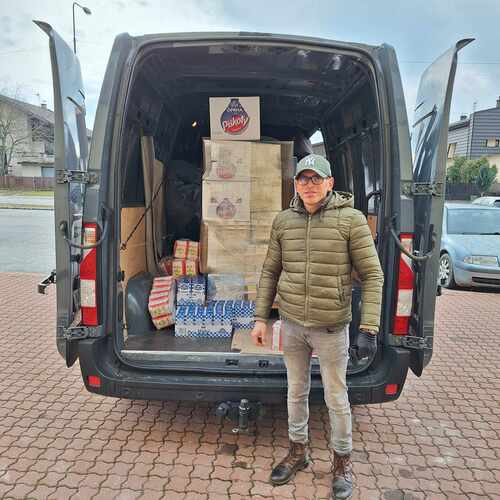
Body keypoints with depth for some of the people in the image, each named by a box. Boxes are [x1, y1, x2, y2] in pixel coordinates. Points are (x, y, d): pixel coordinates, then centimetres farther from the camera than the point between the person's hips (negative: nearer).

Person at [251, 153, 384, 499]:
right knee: (297, 391, 19)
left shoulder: (351, 219, -10)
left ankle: (343, 460, 36)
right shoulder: (283, 221, 1)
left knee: (336, 397, 12)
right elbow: (270, 272, 8)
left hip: (331, 327, -3)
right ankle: (299, 451, 42)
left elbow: (372, 276, -8)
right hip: (292, 323, 4)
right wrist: (261, 318, 6)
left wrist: (368, 329, -13)